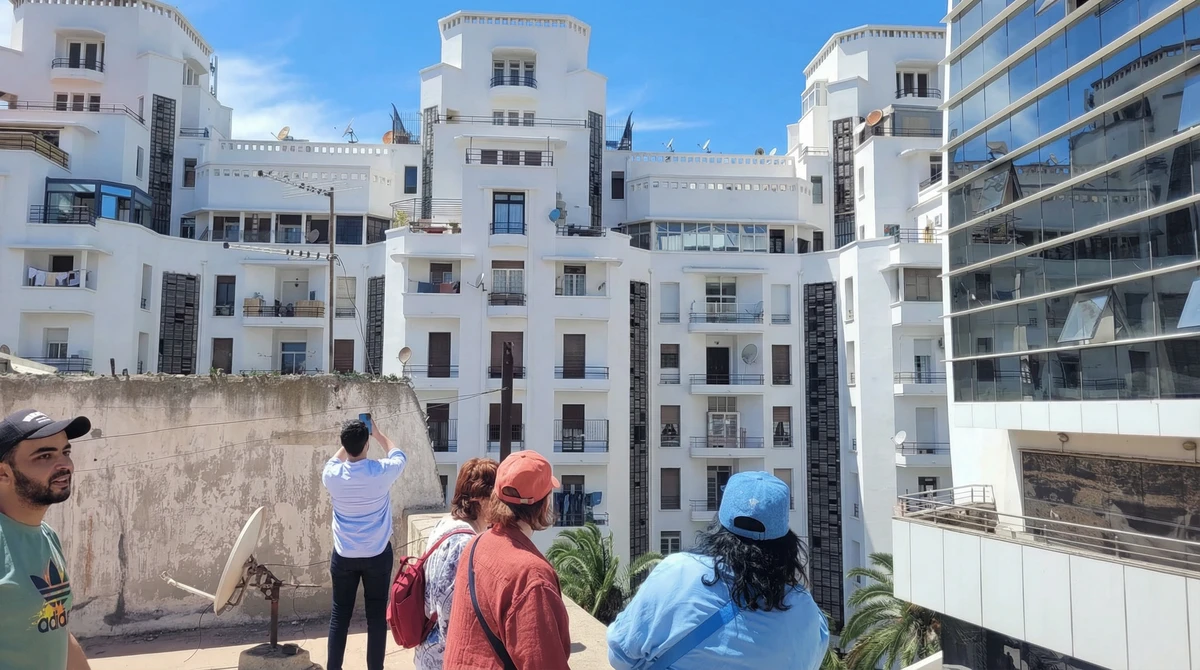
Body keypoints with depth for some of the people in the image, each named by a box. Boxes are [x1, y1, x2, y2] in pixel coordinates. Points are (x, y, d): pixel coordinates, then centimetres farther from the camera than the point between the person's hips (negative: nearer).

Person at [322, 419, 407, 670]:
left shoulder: (332, 475, -10)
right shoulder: (382, 471, -16)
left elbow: (335, 460, 17)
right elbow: (398, 455, 9)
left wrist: (349, 441, 23)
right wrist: (378, 434, 20)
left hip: (343, 555, 2)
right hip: (377, 555, -2)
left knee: (339, 614, 11)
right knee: (377, 615, 6)